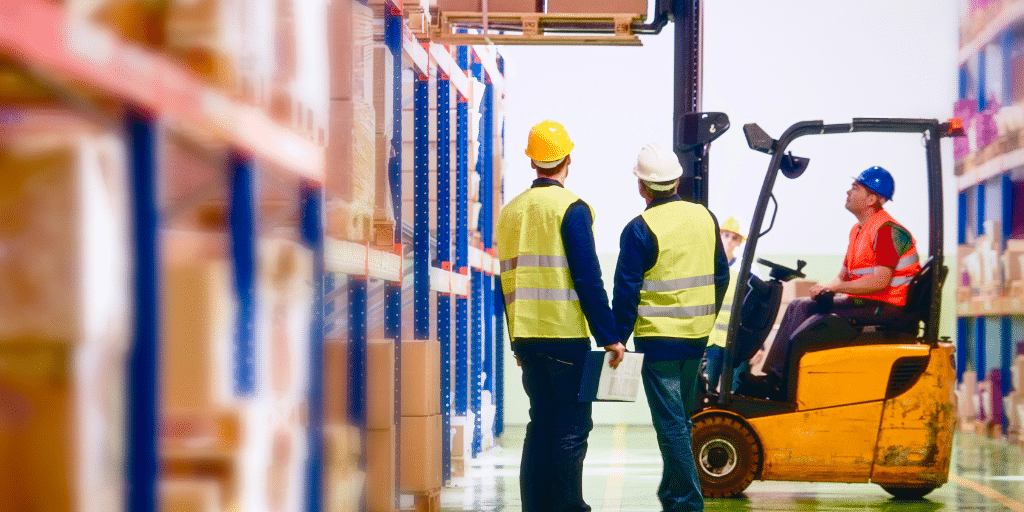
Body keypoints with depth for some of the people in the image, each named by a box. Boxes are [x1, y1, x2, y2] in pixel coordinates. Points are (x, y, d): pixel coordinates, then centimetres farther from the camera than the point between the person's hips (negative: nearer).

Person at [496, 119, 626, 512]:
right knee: (572, 426, -2)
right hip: (565, 334, -6)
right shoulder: (570, 208, -9)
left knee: (541, 423, 13)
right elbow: (588, 280, -13)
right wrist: (609, 336, -9)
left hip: (526, 335, 6)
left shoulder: (510, 211, 12)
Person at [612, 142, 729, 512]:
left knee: (670, 423, -4)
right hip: (697, 336, 6)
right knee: (680, 418, 17)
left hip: (658, 336, -6)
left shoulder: (640, 229, -13)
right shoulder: (705, 218, 6)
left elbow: (626, 291, -13)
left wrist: (617, 340, -6)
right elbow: (720, 276, 14)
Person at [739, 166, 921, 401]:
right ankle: (771, 377, -6)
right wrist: (826, 289, -3)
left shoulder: (887, 231, -15)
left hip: (883, 308, -10)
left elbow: (881, 281, -24)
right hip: (862, 302, 10)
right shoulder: (858, 231, 18)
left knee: (807, 310, -20)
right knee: (798, 306, 2)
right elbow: (843, 275, 20)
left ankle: (778, 383, -14)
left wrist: (832, 287, -20)